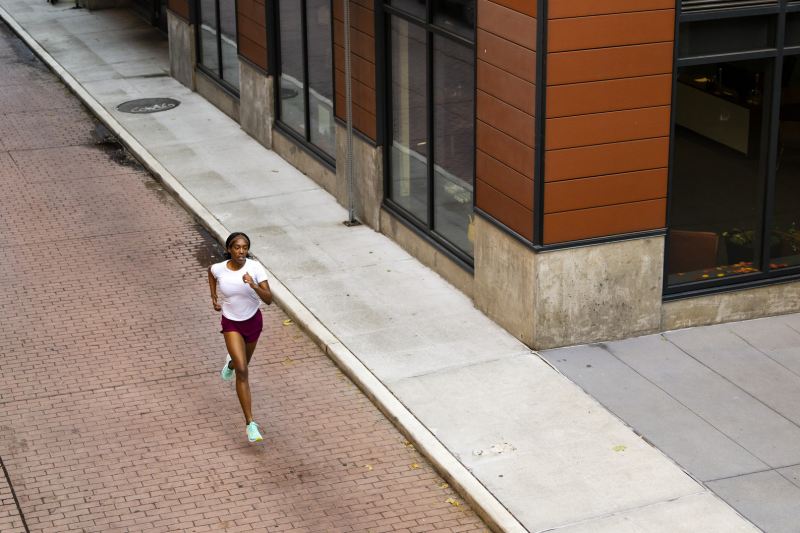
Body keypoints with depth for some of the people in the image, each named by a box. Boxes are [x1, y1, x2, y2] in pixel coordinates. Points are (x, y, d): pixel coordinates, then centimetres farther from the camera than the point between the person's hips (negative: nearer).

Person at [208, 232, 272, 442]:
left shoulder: (255, 267, -21)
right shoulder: (218, 269, -18)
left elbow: (268, 299, -25)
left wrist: (253, 285, -41)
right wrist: (214, 297, 7)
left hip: (253, 320, 2)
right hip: (231, 323, -2)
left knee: (243, 363, 25)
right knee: (242, 371, -17)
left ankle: (230, 363, 66)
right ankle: (250, 424, -16)